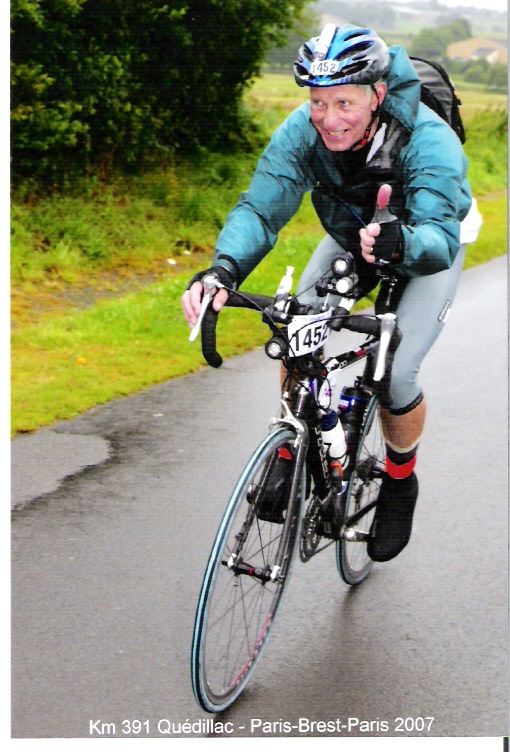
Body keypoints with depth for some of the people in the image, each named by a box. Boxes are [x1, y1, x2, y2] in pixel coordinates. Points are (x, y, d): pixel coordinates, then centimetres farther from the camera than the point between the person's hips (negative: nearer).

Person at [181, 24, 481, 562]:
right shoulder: (301, 132, -29)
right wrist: (224, 267, -55)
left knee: (396, 375, -17)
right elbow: (260, 208, -35)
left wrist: (401, 243, -72)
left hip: (427, 248, -4)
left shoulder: (429, 142, -39)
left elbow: (440, 236, -49)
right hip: (350, 240, 4)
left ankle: (400, 483, 13)